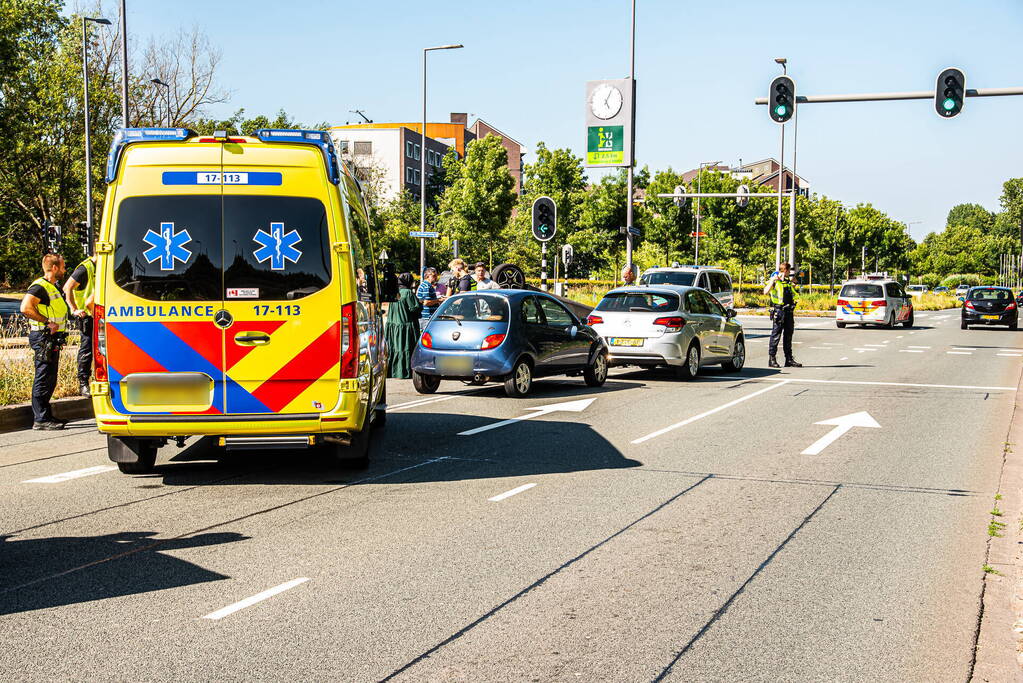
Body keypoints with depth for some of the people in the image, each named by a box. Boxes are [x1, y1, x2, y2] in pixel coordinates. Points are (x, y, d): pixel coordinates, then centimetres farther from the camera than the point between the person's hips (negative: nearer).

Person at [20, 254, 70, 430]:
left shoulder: (52, 287, 19)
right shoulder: (40, 286, -13)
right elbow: (25, 308, -26)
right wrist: (47, 322, -23)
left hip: (52, 339, 10)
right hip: (44, 338, -10)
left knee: (50, 380, 14)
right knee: (43, 379, -8)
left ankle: (46, 416, 21)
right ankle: (40, 419, -7)